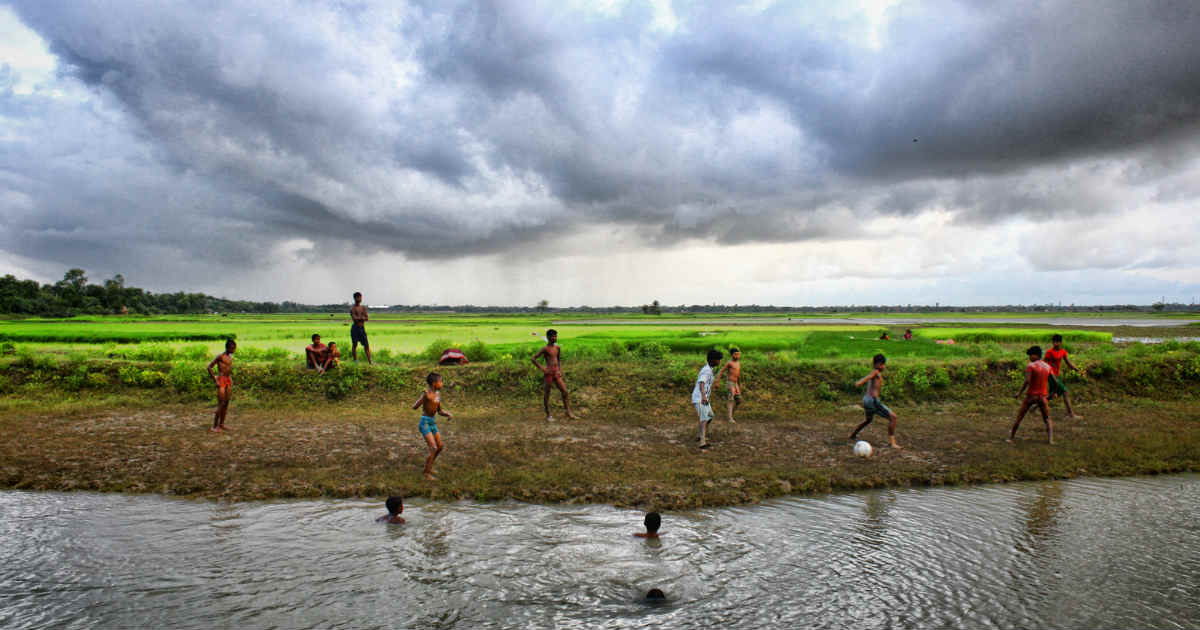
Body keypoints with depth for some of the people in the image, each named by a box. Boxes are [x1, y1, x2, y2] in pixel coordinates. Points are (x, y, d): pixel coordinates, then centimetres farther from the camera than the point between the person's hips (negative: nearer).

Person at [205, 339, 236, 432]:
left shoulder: (230, 357, 11)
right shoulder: (220, 356, -11)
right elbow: (209, 367, -13)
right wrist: (215, 381, -13)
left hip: (228, 380, 7)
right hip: (221, 381, -7)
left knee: (226, 403, 8)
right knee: (221, 404, -8)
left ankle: (222, 424, 17)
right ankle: (215, 426, -2)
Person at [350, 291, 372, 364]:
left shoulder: (363, 308, 11)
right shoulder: (352, 308, -4)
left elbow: (367, 318, 1)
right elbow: (354, 318, -17)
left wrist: (359, 318, -13)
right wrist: (362, 318, -7)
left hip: (362, 328, 5)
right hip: (355, 328, -5)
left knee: (366, 345, 1)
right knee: (354, 345, 1)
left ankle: (370, 362, 3)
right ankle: (356, 361, 8)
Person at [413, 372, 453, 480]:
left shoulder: (438, 394, 7)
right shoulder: (426, 393, -17)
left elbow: (440, 411, 15)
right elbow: (414, 407, -25)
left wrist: (448, 414, -6)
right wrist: (426, 398, -39)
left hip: (433, 423, 8)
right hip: (425, 423, -8)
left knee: (440, 447, 13)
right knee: (433, 448, -13)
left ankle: (429, 464, 34)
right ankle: (427, 474, -3)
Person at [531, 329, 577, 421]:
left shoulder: (557, 348, 8)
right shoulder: (545, 349, -10)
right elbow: (533, 359, -9)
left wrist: (560, 370, 12)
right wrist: (541, 368, -11)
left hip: (556, 373, 6)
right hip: (548, 373, -6)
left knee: (564, 391, 1)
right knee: (546, 394, 3)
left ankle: (568, 413, 9)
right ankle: (548, 415, 13)